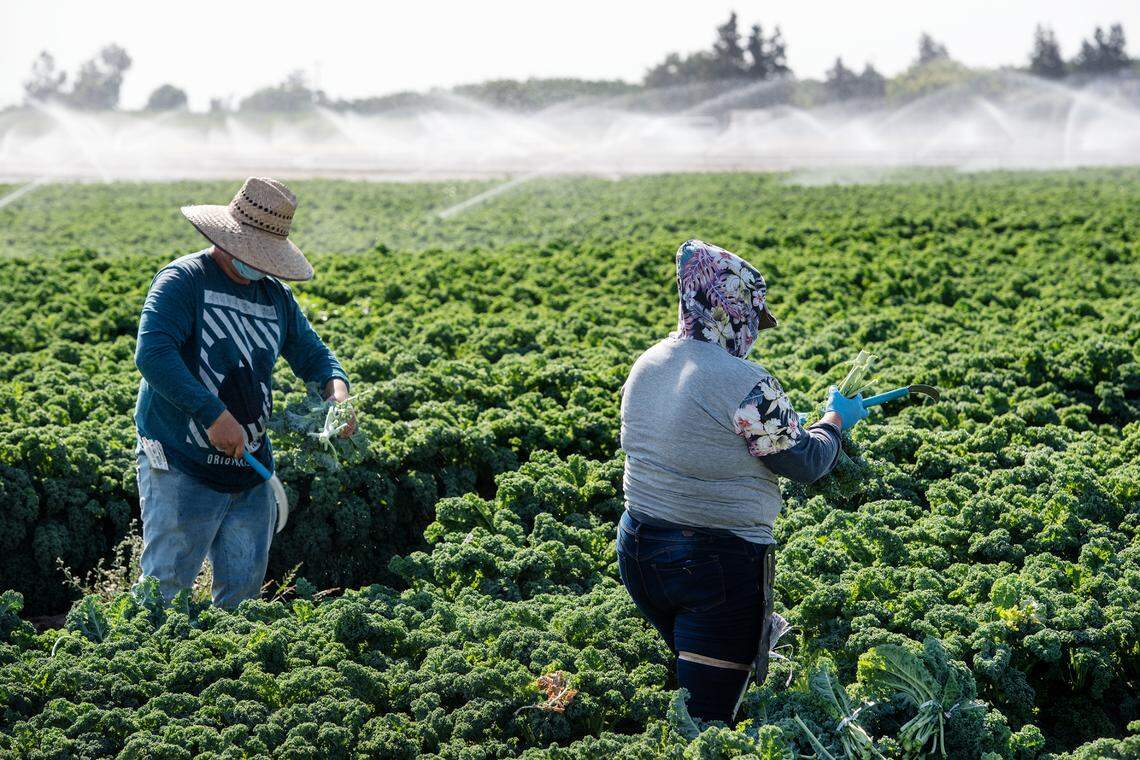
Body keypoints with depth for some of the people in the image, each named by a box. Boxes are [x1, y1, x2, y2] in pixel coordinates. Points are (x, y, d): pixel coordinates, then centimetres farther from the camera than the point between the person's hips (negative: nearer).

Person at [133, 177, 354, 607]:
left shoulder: (277, 296, 13)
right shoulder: (184, 281, -9)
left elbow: (313, 355, 22)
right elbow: (152, 353, -22)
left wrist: (336, 387, -4)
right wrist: (213, 413, -27)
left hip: (250, 472, 7)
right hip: (181, 469, -6)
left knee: (243, 591, 9)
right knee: (165, 588, -8)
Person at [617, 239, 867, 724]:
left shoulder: (647, 365, 4)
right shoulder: (745, 384, -19)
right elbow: (806, 463, -9)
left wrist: (778, 425, 24)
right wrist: (835, 420, 11)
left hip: (639, 552, 8)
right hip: (718, 565, -7)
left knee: (689, 680, 25)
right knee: (707, 716, -1)